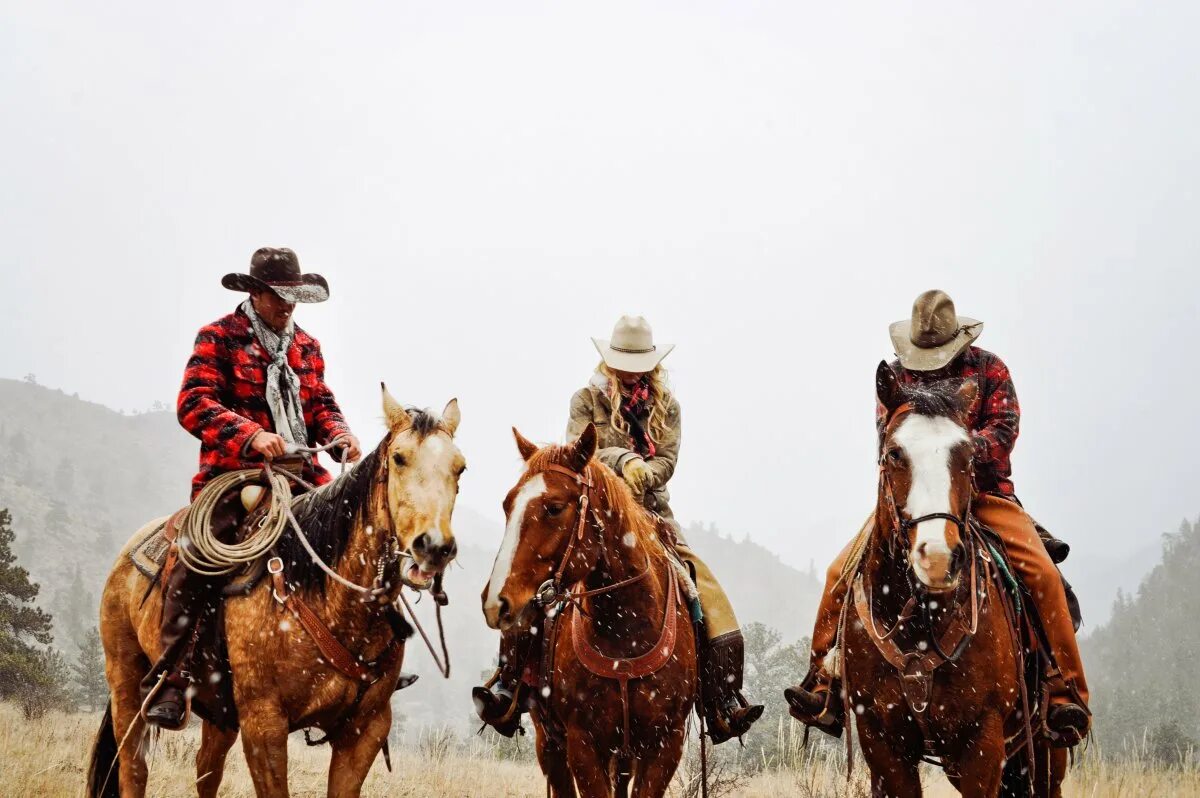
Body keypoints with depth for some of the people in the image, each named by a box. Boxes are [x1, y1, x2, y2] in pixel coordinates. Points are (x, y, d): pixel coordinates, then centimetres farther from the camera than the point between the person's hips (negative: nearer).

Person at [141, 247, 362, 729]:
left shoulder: (307, 347, 20)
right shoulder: (219, 338, 2)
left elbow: (321, 405, 20)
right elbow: (194, 404, -9)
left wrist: (339, 435, -4)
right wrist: (251, 435, -24)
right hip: (232, 473, -5)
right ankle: (168, 680, -21)